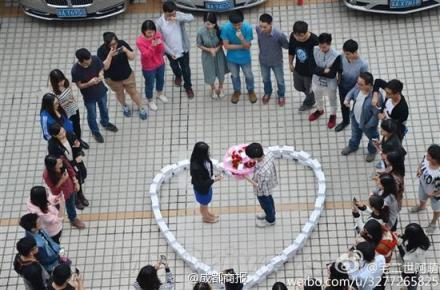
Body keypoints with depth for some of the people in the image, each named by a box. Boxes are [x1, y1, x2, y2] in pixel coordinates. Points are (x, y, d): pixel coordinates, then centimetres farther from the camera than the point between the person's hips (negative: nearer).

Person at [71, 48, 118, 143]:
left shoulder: (95, 59, -26)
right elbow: (79, 85, -20)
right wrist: (90, 83, -39)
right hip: (89, 97, -3)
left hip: (101, 91, 4)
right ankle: (95, 132, 52)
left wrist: (101, 74, -28)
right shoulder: (75, 70, -33)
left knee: (104, 109, 32)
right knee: (92, 116, 23)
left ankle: (105, 123, 63)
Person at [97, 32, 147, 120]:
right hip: (112, 79, -1)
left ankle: (141, 108, 41)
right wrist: (110, 55, -42)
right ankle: (124, 106, 55)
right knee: (119, 93, 26)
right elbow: (104, 67, -29)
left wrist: (126, 51, -35)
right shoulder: (102, 50, -26)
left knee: (133, 92, 18)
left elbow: (132, 57, -14)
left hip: (127, 75, 1)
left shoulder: (122, 43, -20)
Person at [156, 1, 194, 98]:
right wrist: (170, 52, -20)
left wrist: (177, 18, -50)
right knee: (174, 67, 29)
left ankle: (188, 86, 42)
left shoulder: (178, 15, -22)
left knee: (186, 69, 17)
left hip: (183, 49, 0)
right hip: (171, 51, 0)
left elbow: (191, 17, -38)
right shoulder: (159, 23, -25)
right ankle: (178, 75, 64)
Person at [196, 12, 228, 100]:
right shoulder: (201, 32, -26)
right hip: (207, 55, -1)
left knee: (221, 72, 20)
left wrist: (217, 48, -24)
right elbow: (199, 45, -11)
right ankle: (213, 89, 49)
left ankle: (220, 88, 51)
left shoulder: (219, 29, -23)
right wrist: (209, 50, -22)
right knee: (210, 74, 17)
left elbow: (222, 41, -7)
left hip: (219, 54, 1)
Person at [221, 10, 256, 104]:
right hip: (232, 58, 0)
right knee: (234, 76, 24)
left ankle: (250, 91, 50)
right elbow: (226, 46, -20)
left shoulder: (248, 28, -28)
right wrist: (242, 46, -21)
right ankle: (237, 91, 51)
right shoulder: (225, 28, -27)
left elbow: (247, 46, -23)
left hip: (245, 58, 0)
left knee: (249, 76, 21)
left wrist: (241, 38, -43)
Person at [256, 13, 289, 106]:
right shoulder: (258, 29, -27)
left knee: (280, 80, 24)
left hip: (276, 61, -2)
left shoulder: (279, 34, -37)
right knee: (265, 79, 29)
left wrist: (276, 45, -10)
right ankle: (267, 93, 59)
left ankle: (281, 95, 53)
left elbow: (287, 46, -17)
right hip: (263, 60, 3)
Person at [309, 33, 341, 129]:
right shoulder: (315, 51, -21)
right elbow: (313, 68, -21)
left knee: (332, 100, 25)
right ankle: (320, 110, 62)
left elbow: (332, 74, -29)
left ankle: (333, 115, 53)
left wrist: (319, 70, -29)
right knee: (318, 97, 31)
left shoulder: (336, 56, -30)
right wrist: (324, 70, -31)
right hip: (317, 81, 3)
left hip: (330, 84, -3)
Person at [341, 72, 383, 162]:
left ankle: (372, 151, 60)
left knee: (372, 138, 29)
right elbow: (352, 91, 0)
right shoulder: (358, 86, -24)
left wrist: (369, 125, -20)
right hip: (355, 118, 6)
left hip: (368, 123, -6)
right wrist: (347, 99, -19)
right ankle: (353, 146, 66)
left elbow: (377, 113, -31)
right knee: (355, 134, 36)